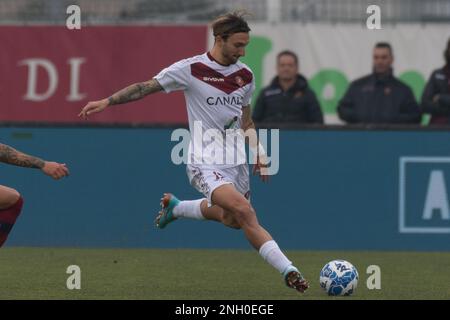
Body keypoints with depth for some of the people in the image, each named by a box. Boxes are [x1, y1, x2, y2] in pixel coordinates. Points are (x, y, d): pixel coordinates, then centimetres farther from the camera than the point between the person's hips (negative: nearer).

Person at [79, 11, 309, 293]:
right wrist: (107, 102, -8)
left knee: (233, 220, 17)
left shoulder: (245, 75, 7)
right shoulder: (191, 69, -10)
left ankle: (175, 207, 41)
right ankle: (288, 270, -26)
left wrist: (259, 152, 10)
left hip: (235, 161, 7)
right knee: (245, 211, -25)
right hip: (205, 162, -7)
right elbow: (146, 87, -4)